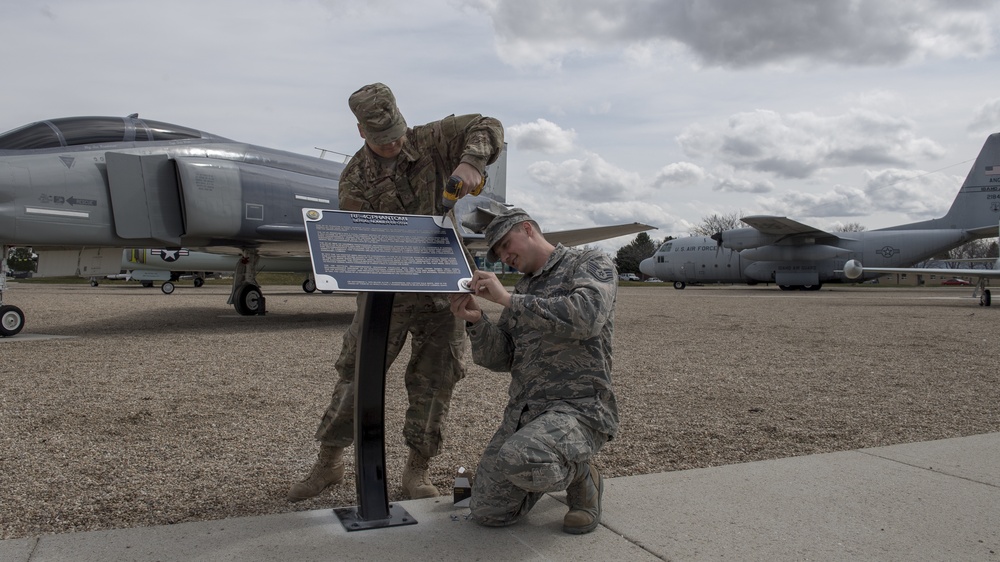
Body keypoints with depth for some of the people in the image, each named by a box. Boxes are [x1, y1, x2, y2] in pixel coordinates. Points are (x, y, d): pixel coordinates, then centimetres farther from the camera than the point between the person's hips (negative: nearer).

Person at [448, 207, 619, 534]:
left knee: (517, 459, -35)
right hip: (523, 410, 7)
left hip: (579, 408, -7)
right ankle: (554, 471, 25)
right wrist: (476, 320, -6)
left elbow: (586, 318, -22)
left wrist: (507, 299, -19)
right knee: (486, 512, -1)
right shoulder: (522, 291, 20)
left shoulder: (591, 264, 0)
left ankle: (580, 474, -2)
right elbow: (499, 358, 14)